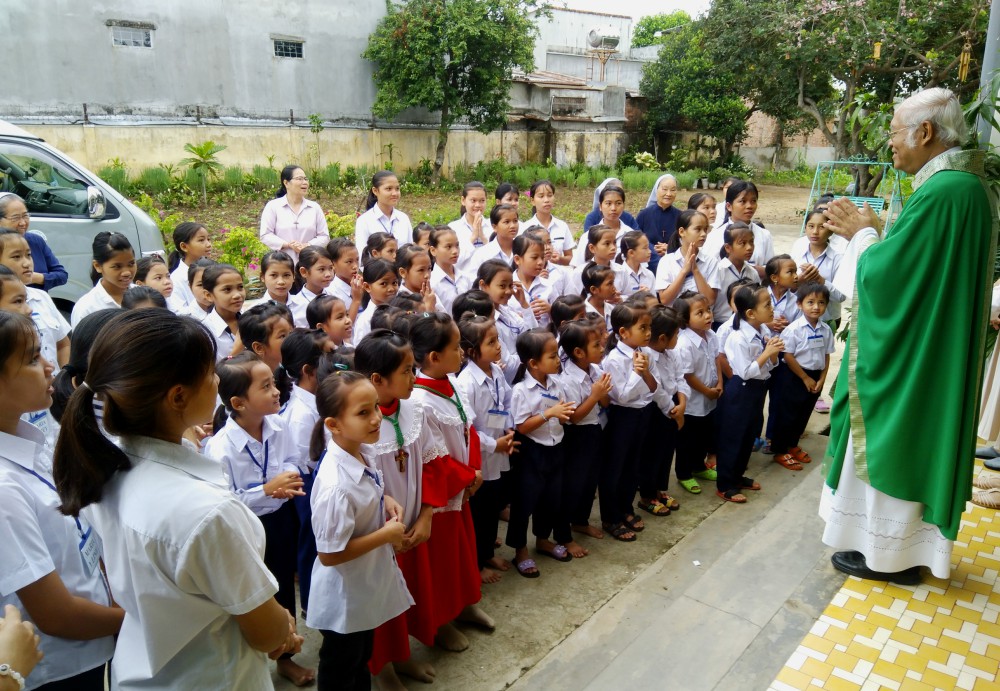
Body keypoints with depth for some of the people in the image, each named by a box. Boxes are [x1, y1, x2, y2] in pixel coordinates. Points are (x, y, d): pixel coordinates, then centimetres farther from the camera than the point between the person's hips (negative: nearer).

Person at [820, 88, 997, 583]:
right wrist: (873, 234, 7)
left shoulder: (940, 192, -24)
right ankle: (907, 545, 35)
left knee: (892, 445, 5)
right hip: (935, 349, 10)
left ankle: (887, 553, 21)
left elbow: (887, 275, -24)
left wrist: (861, 235, -7)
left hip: (908, 353, -10)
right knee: (909, 444, 20)